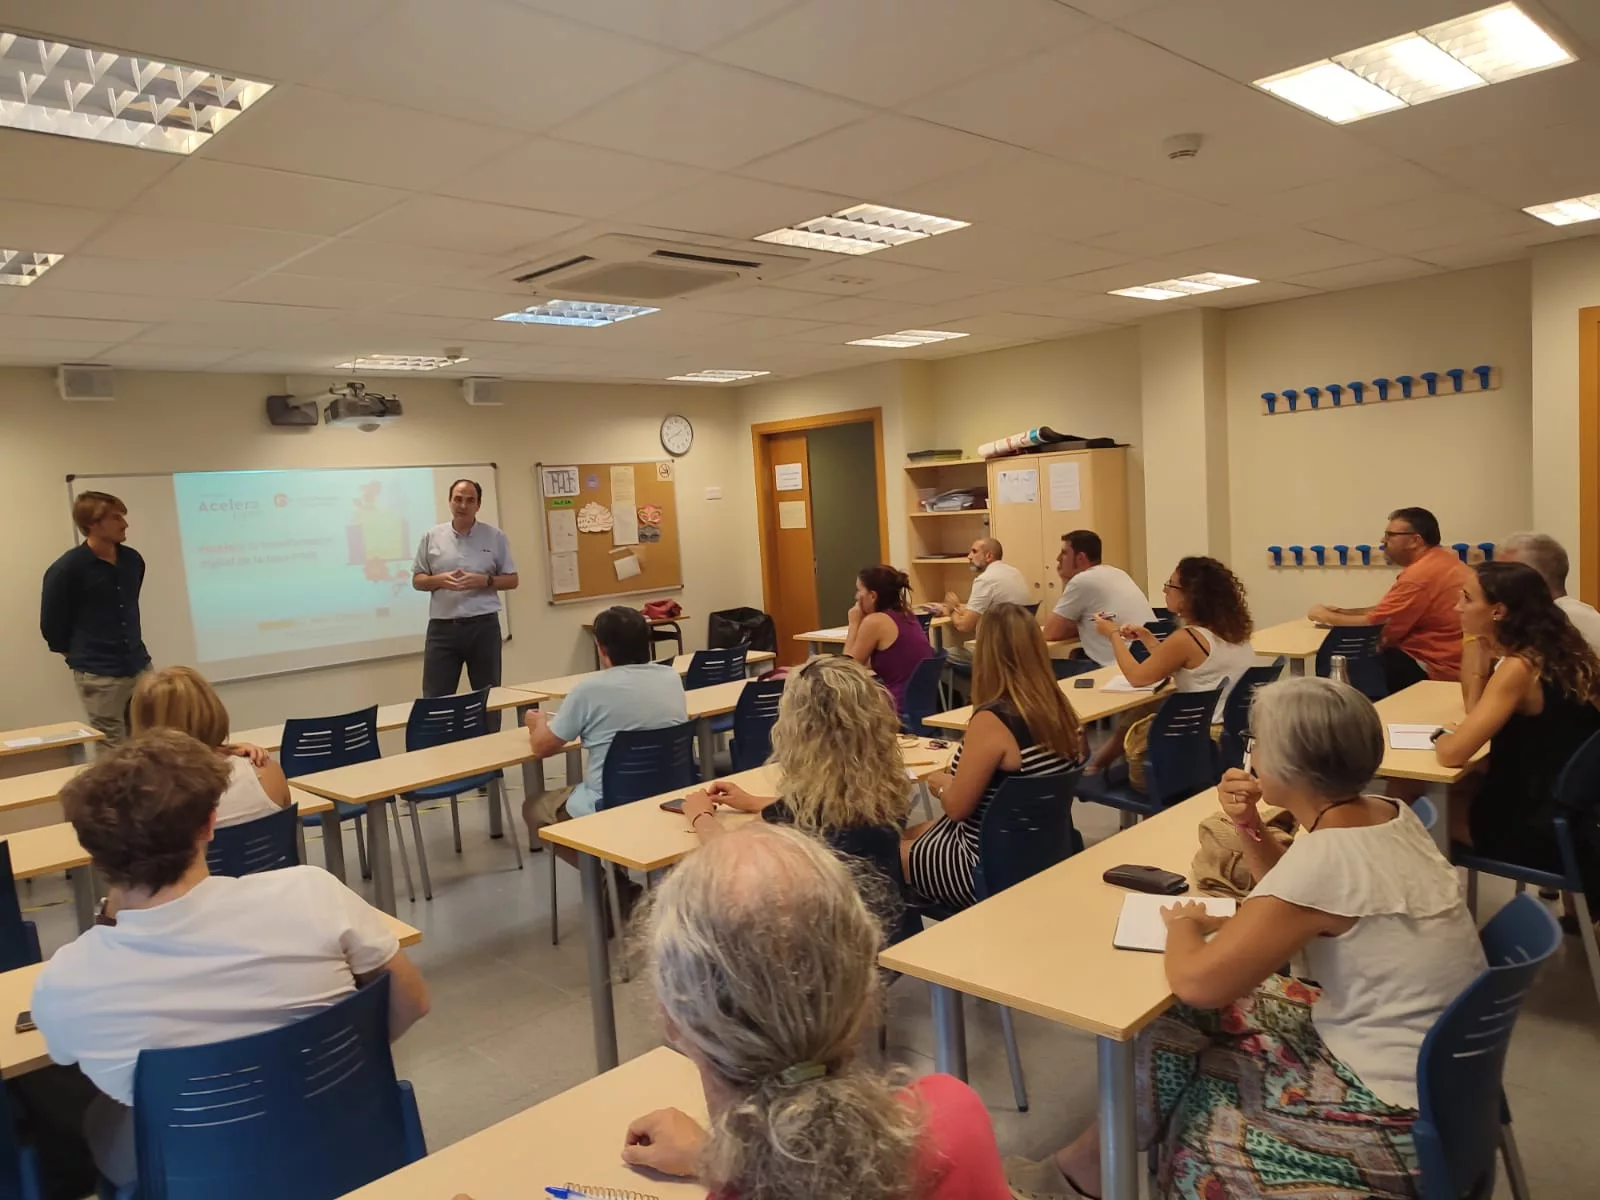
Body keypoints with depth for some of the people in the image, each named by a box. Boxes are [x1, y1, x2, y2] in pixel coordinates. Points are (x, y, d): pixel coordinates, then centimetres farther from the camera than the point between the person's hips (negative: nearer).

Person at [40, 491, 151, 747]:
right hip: (99, 676, -5)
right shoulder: (66, 569, -13)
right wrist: (80, 655, 9)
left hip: (140, 668, 5)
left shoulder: (133, 560, 4)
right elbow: (51, 625, -3)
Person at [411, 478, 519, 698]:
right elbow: (417, 580, 9)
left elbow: (512, 580, 6)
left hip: (483, 626, 0)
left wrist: (484, 581, -12)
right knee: (435, 698, 1)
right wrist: (439, 580, -12)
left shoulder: (495, 537, 3)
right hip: (442, 628, 0)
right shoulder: (432, 537, 6)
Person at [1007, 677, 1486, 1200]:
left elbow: (1195, 981, -27)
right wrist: (1249, 826, -2)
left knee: (1170, 1032, 6)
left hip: (1401, 1116, -8)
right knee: (1192, 1021, 13)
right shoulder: (1386, 814, -3)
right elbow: (1295, 896, 15)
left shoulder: (1326, 856, -29)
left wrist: (1183, 922, -6)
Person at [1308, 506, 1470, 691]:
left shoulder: (1420, 575, -22)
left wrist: (1327, 616, -3)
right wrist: (1341, 612, 8)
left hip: (1434, 667, -10)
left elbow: (1372, 624, -18)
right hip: (1445, 659, 10)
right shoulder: (1440, 560, 13)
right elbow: (1386, 612, 16)